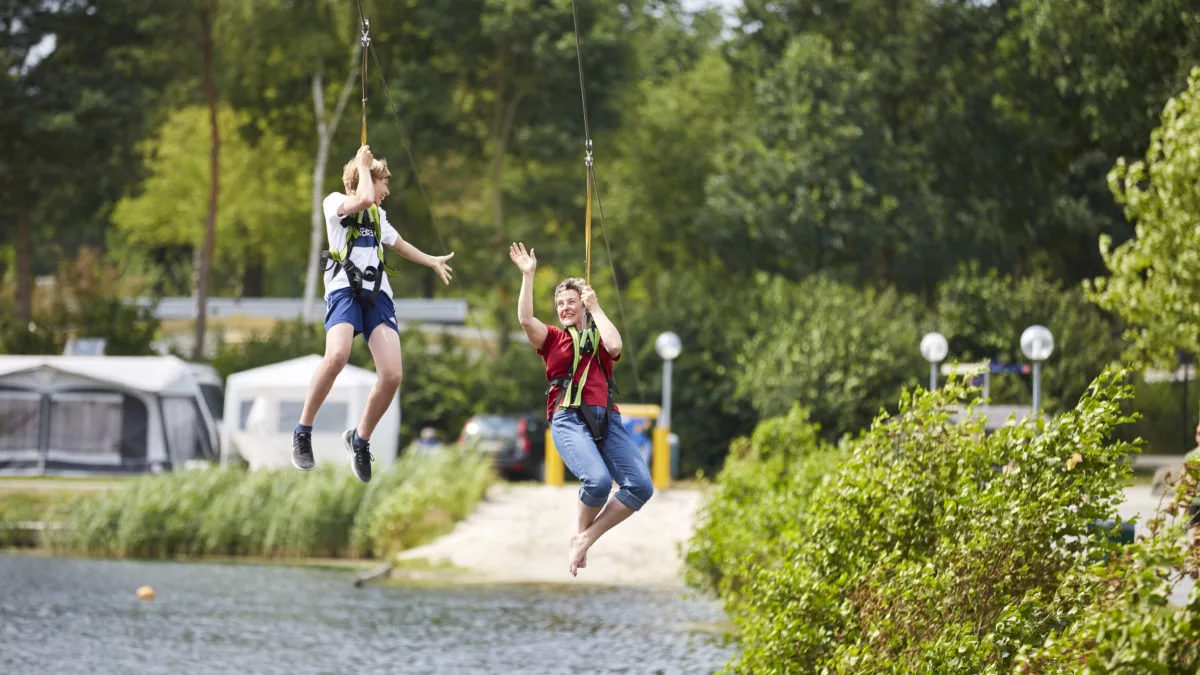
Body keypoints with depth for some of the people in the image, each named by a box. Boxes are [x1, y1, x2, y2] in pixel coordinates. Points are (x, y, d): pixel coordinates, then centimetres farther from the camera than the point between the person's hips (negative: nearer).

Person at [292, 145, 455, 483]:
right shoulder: (335, 202, 7)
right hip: (344, 290, -7)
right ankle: (303, 432, -21)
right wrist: (363, 164, 1)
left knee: (391, 375, -13)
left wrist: (433, 261, 59)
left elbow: (398, 243, 47)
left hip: (377, 295, 7)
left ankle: (360, 439, 9)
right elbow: (363, 199, -14)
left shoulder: (378, 215, 30)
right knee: (337, 355, -34)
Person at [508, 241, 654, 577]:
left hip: (605, 418, 3)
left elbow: (615, 345, -1)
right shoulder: (553, 338, 19)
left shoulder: (599, 337, 24)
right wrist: (527, 275, -3)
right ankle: (581, 533, 1)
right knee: (598, 480, -30)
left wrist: (596, 308, 8)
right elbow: (525, 319, -1)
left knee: (641, 486, -17)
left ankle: (586, 539, -4)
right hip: (568, 419, -3)